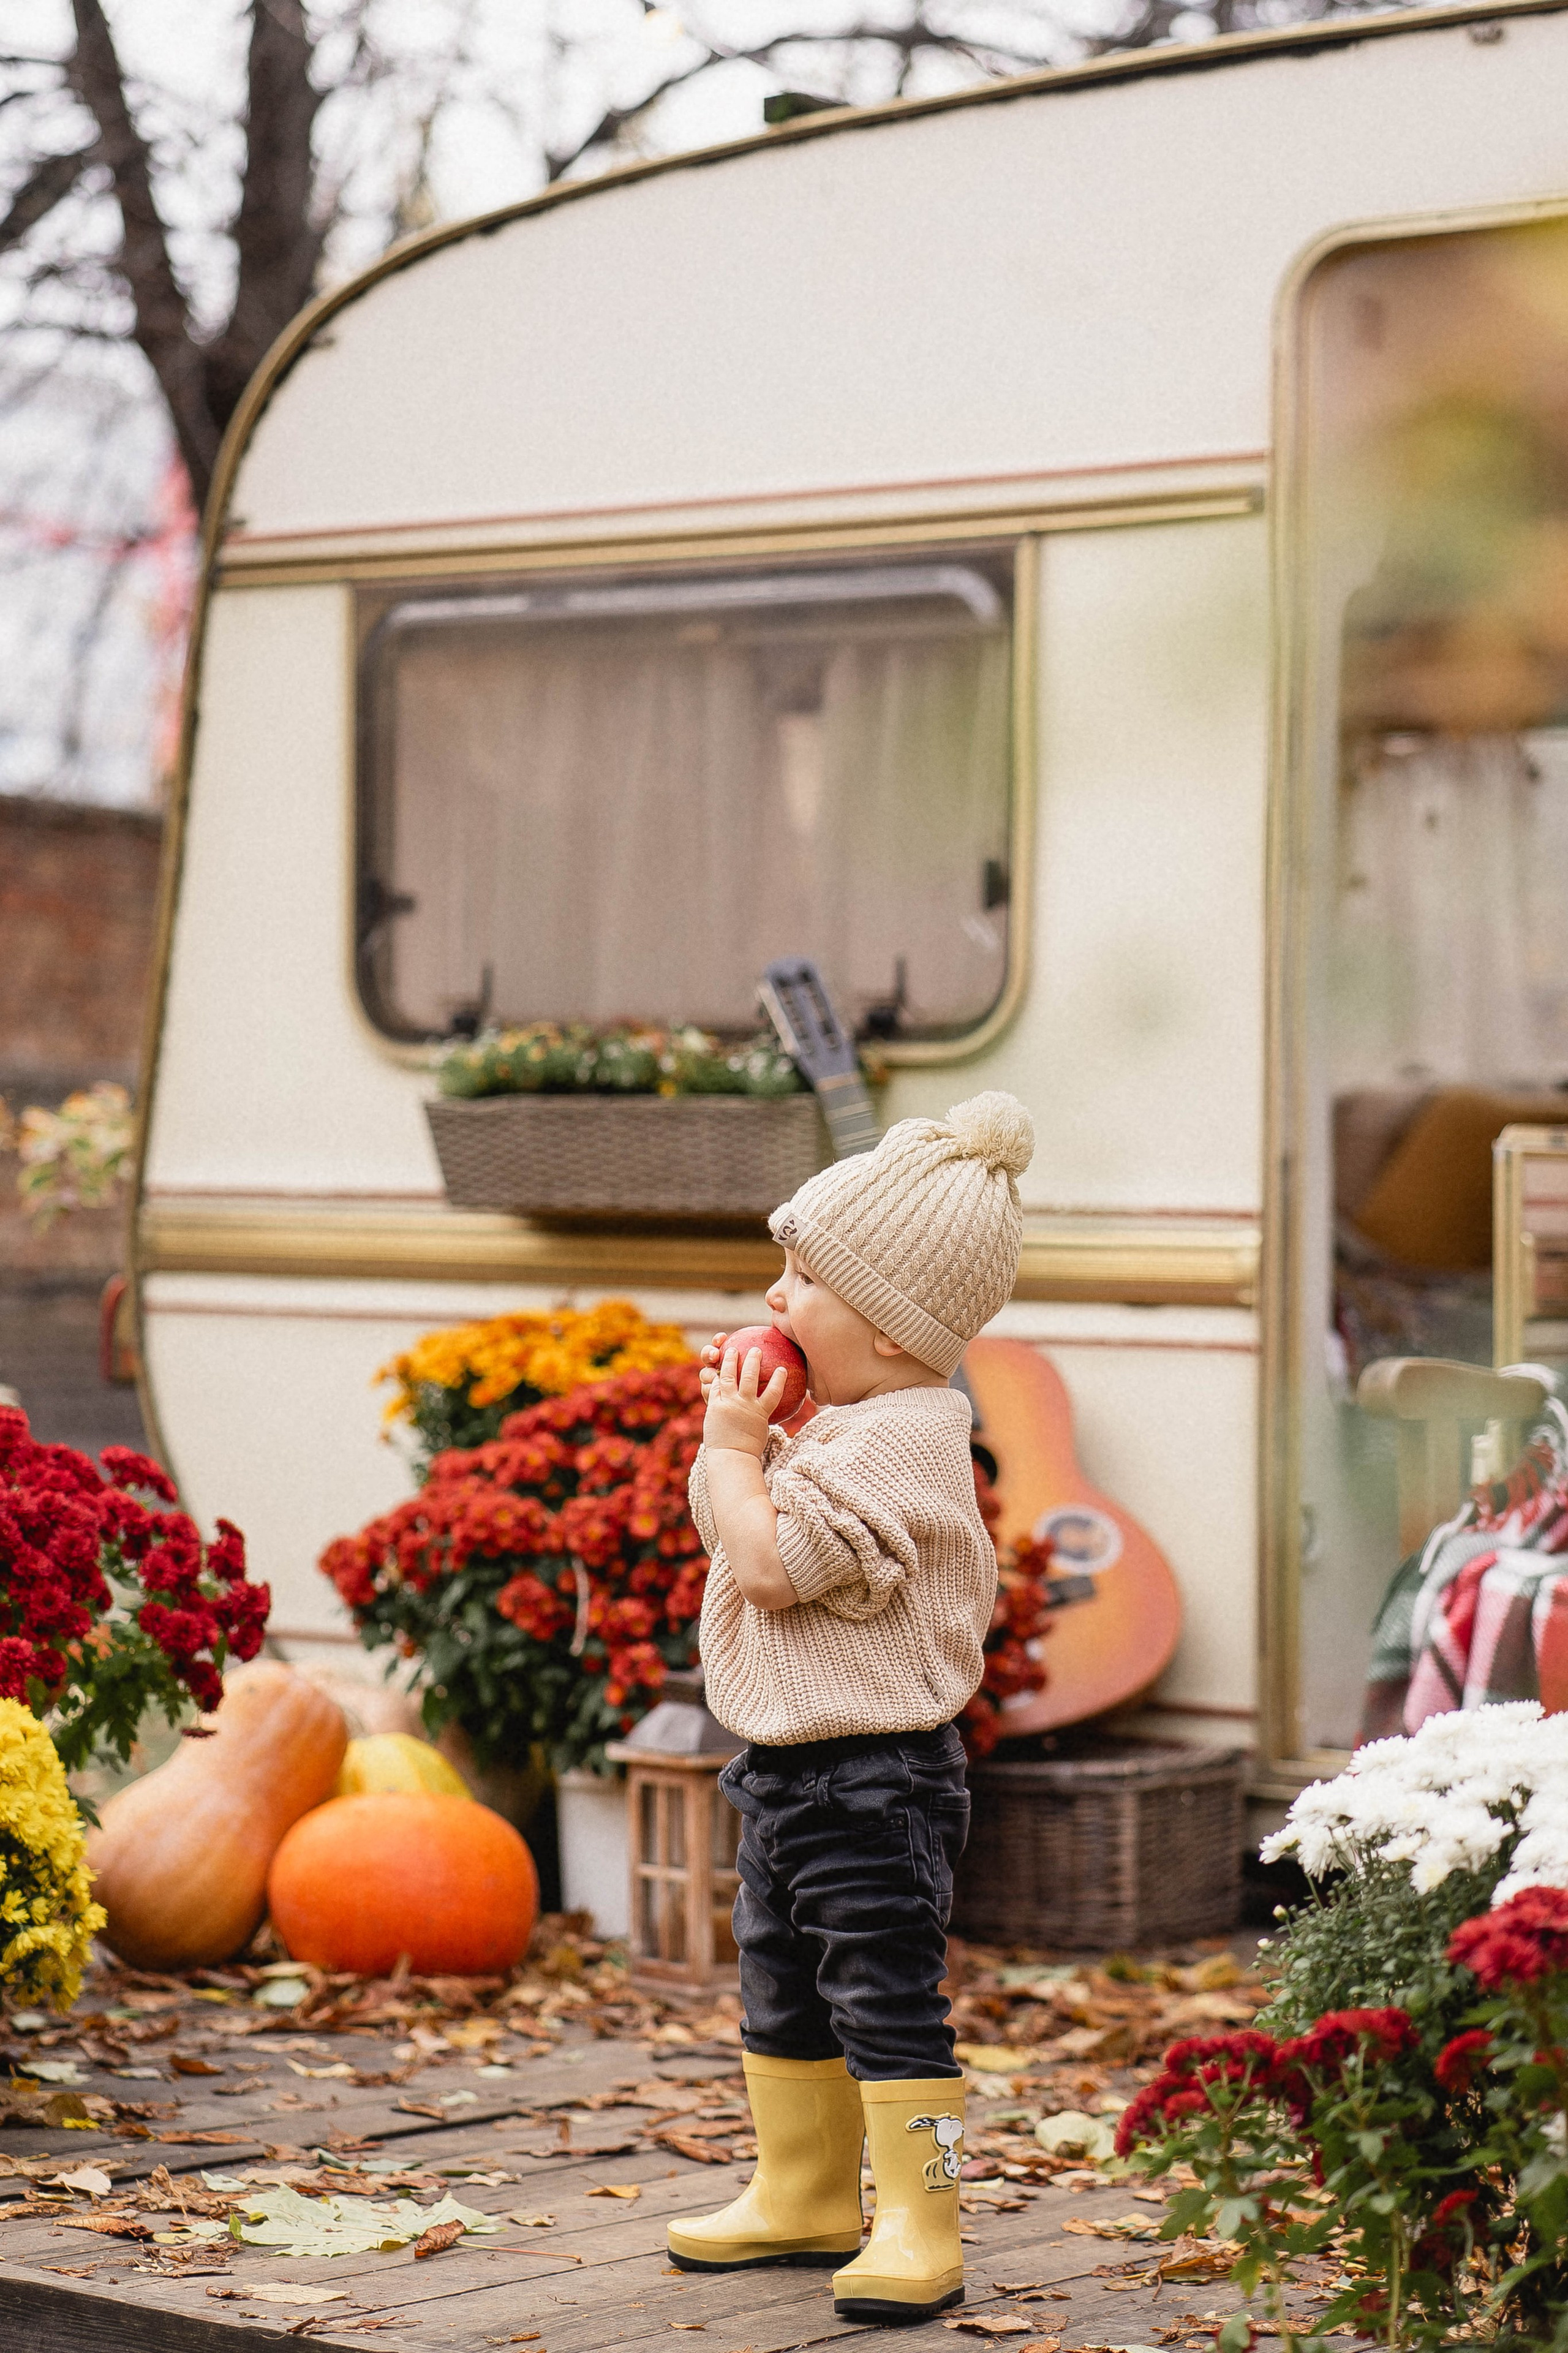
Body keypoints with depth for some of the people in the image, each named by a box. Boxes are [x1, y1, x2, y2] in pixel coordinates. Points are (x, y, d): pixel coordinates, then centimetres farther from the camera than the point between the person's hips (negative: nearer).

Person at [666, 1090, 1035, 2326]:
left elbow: (769, 1563, -26)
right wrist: (740, 1426, 4)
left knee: (886, 2001, -7)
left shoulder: (898, 1440, -20)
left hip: (873, 1778, -11)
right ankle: (802, 2198, 32)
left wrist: (733, 1444, -13)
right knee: (784, 1996, 20)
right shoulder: (837, 1428, 11)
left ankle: (919, 2231, -2)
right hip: (789, 1766, 11)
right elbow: (741, 1530, 18)